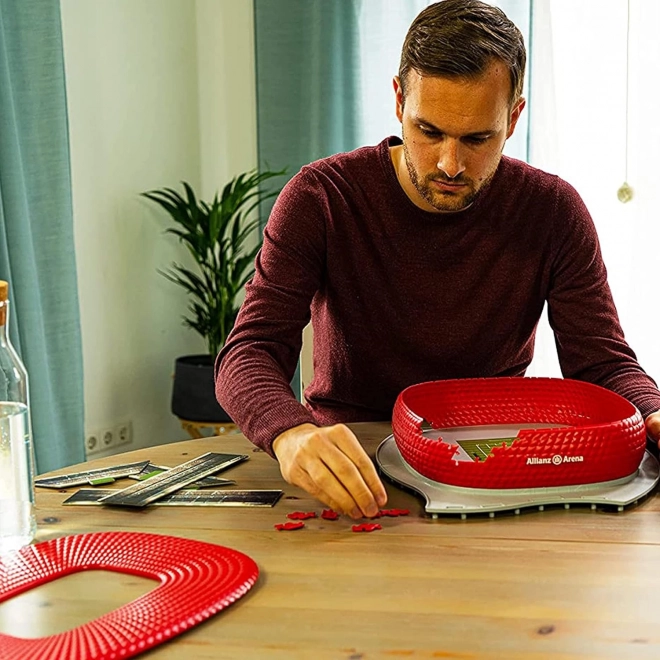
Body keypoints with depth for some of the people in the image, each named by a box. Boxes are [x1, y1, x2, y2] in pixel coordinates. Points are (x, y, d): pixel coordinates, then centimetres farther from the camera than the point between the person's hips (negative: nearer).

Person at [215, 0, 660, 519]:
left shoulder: (553, 211, -5)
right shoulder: (320, 199, -11)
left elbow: (605, 364, -3)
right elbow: (248, 356, -18)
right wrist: (292, 434, -42)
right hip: (350, 456, -1)